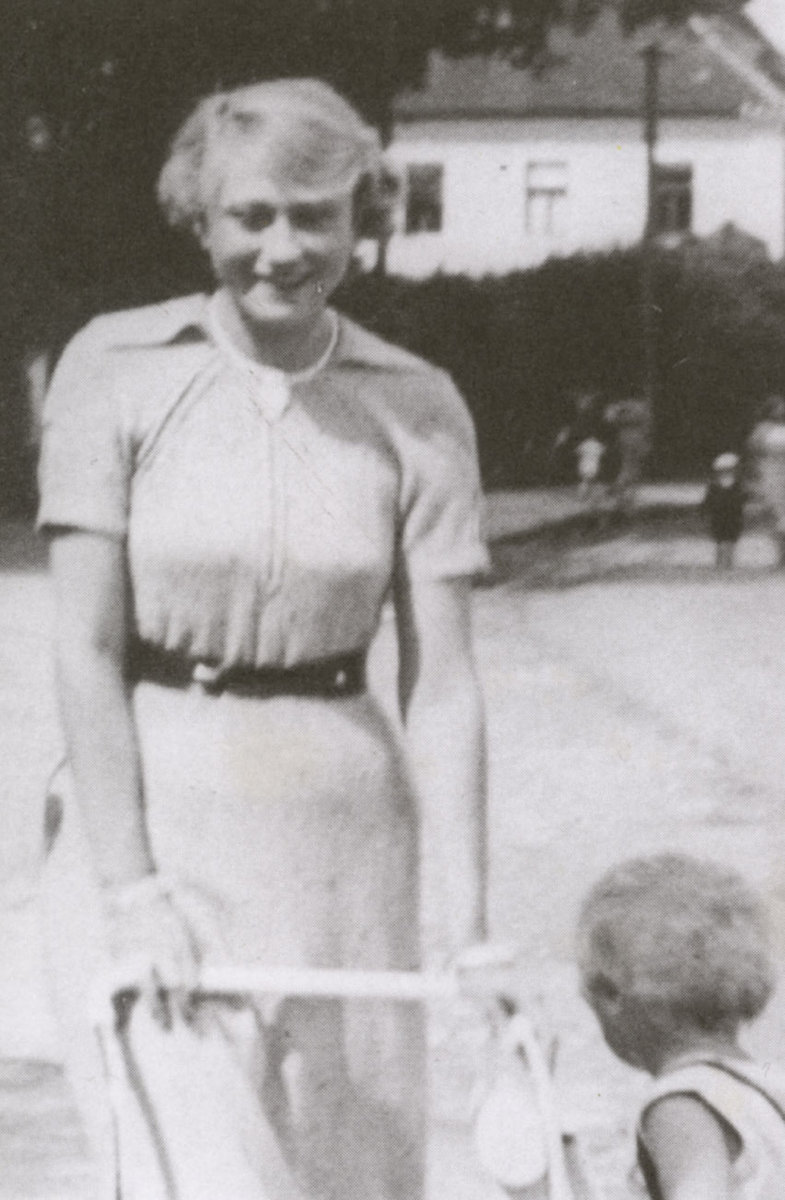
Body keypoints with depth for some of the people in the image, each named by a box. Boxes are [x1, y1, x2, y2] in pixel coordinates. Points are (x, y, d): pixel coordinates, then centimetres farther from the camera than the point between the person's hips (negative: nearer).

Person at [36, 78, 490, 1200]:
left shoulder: (418, 411, 0)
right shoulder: (114, 370, -6)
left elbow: (443, 686, -2)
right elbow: (86, 647, -8)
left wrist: (464, 921, -10)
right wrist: (132, 889, -15)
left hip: (340, 841, 3)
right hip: (148, 818, -2)